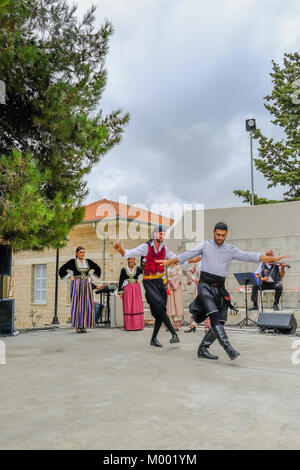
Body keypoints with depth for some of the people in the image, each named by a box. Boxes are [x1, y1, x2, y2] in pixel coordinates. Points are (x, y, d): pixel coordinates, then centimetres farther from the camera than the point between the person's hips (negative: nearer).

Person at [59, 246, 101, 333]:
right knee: (77, 305, -6)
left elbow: (98, 269, 20)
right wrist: (70, 277, -4)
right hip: (76, 285, -3)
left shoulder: (88, 261, 9)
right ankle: (77, 326, -1)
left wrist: (91, 277, 10)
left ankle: (84, 326, 5)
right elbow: (62, 270, 0)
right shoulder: (72, 261, -1)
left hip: (86, 285, 3)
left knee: (86, 305, -2)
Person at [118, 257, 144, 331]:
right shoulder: (124, 269, 4)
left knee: (137, 307, -2)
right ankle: (128, 326, 2)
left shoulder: (137, 268, 6)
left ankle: (138, 325, 5)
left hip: (136, 289, 1)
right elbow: (120, 281, 3)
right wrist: (120, 292, -3)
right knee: (128, 307, -3)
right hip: (127, 289, -1)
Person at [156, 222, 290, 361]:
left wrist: (273, 259, -2)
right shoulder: (205, 245, 7)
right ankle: (228, 347, -27)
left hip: (219, 288, 4)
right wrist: (169, 262, 4)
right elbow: (187, 255, 8)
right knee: (214, 316, -21)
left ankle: (202, 349, 13)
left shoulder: (231, 250, 11)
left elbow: (250, 256, 5)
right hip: (205, 285, -4)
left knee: (220, 322, -1)